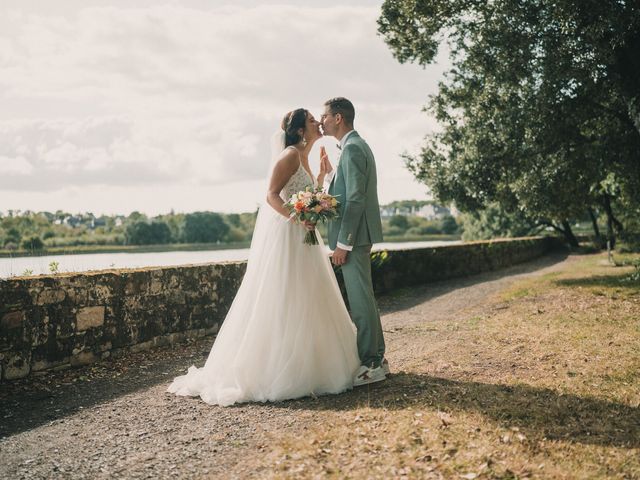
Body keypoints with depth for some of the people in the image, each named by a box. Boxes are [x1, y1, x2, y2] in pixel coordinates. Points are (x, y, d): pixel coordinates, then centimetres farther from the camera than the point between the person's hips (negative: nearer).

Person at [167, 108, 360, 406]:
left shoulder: (303, 158, 18)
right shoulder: (290, 155, -11)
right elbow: (272, 195, -19)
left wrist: (321, 176, 12)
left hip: (300, 239, 10)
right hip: (283, 235, -10)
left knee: (300, 303, 12)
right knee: (281, 302, -7)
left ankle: (299, 367, 21)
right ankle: (272, 372, -1)